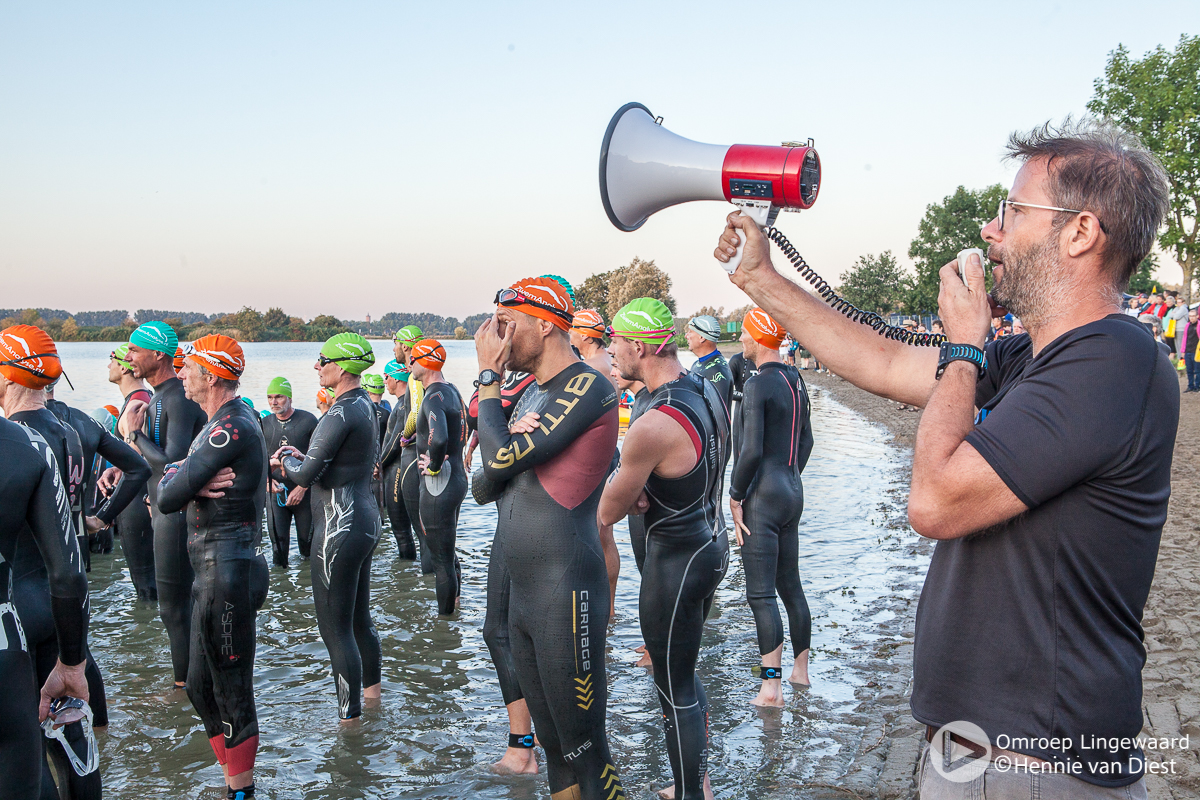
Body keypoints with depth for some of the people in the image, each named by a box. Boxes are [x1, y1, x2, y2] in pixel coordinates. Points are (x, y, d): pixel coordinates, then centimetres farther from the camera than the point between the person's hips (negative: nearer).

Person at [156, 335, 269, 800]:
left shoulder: (232, 428, -19)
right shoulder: (234, 418, 14)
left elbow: (167, 499, -19)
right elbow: (170, 475, 13)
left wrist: (181, 481, 1)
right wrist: (193, 483, -8)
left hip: (226, 573, -11)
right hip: (218, 570, 11)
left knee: (231, 693, 1)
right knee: (201, 688, 19)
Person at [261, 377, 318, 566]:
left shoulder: (308, 420, -6)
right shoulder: (264, 423, 5)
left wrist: (302, 488, -11)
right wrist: (267, 480, -3)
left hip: (304, 493, -2)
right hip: (276, 492, 2)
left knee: (307, 540, 5)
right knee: (278, 541, 0)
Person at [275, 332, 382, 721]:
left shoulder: (341, 414, -20)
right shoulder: (364, 405, 10)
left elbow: (306, 475, -20)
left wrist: (286, 460, 3)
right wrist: (299, 458, 10)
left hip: (340, 527, -10)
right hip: (366, 519, 10)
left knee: (335, 628, -1)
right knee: (359, 618, 22)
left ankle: (349, 720, 7)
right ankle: (373, 693, 37)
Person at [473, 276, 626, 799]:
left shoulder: (588, 387, -13)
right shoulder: (531, 394, 16)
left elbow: (502, 460, -19)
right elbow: (481, 487, 14)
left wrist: (488, 374, -8)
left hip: (566, 595, -9)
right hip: (520, 593, 9)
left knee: (584, 750, -1)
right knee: (552, 743, 19)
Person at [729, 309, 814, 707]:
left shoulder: (757, 385, -16)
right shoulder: (795, 380, 10)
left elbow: (752, 451, -21)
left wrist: (735, 496, -11)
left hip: (765, 495, -9)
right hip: (794, 492, 9)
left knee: (760, 595, -4)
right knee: (791, 586, 18)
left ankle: (772, 687, -2)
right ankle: (800, 670, 28)